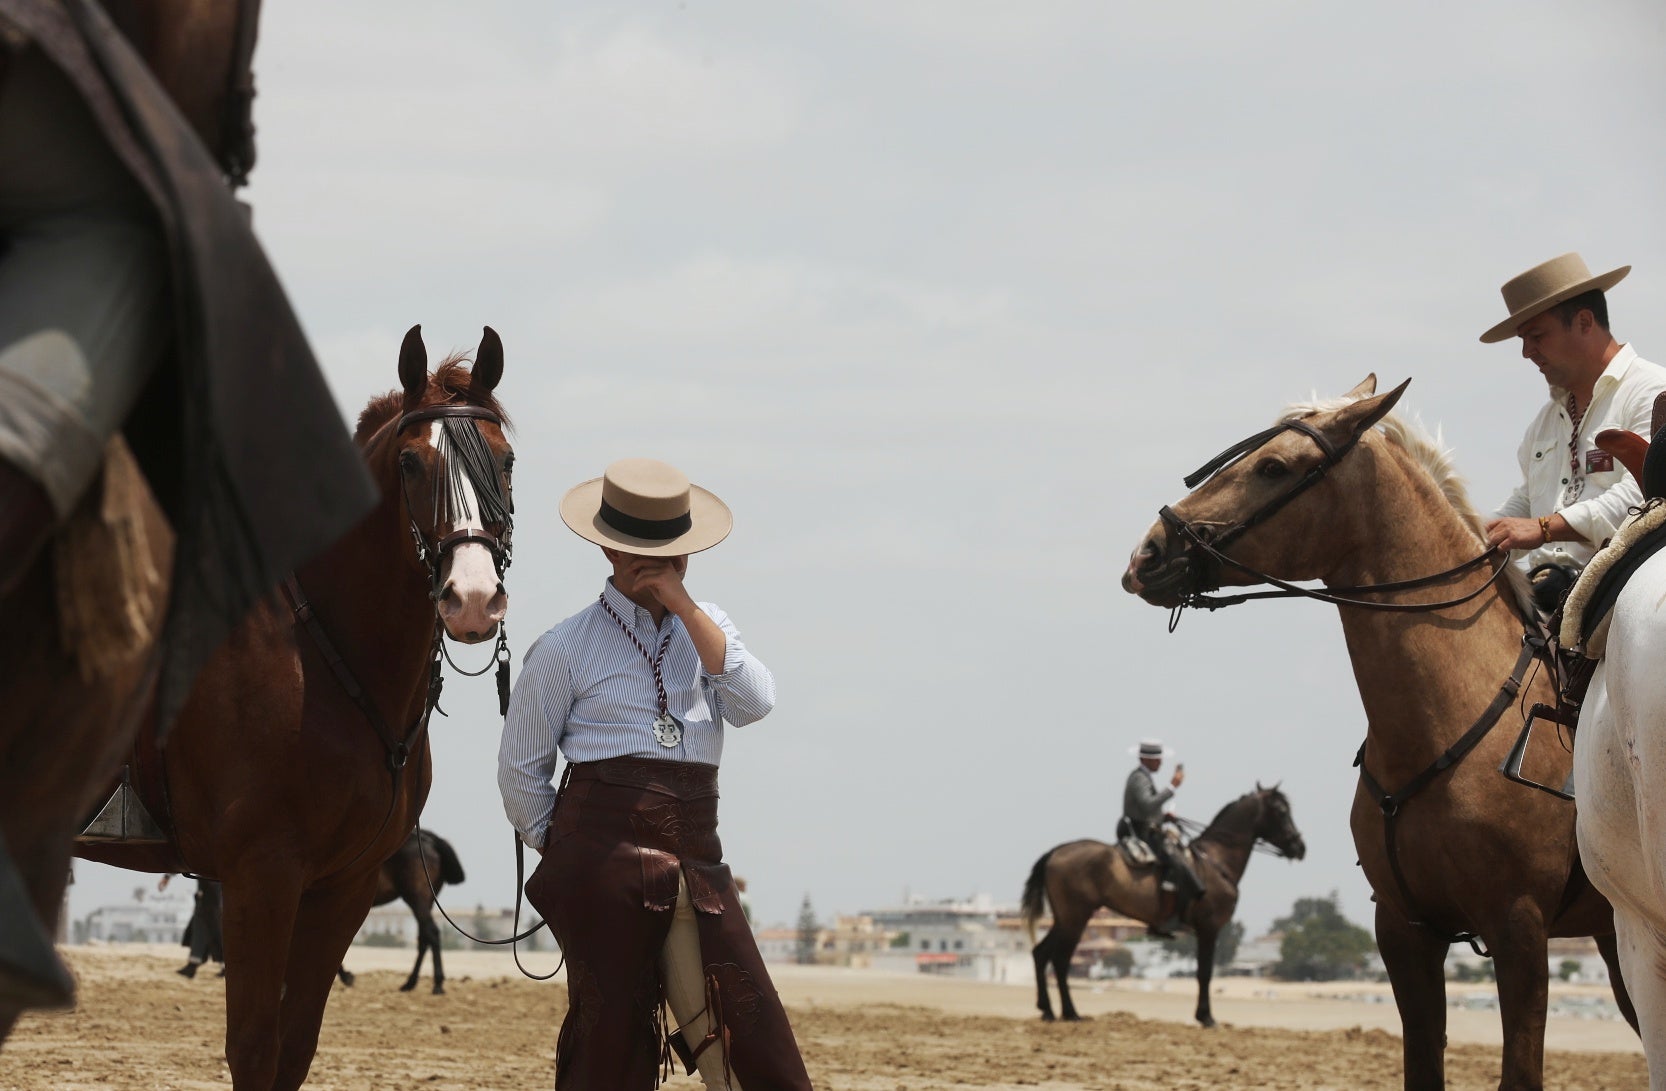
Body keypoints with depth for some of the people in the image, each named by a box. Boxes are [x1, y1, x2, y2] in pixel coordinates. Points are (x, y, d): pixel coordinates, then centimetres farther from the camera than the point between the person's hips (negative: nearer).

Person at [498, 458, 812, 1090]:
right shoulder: (567, 648, 3)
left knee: (749, 1035, -5)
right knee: (611, 1036, 0)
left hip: (694, 858, 3)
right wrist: (561, 852, 5)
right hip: (603, 856, -3)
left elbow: (753, 704, -5)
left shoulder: (704, 628, 15)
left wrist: (684, 606, -8)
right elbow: (521, 766, 7)